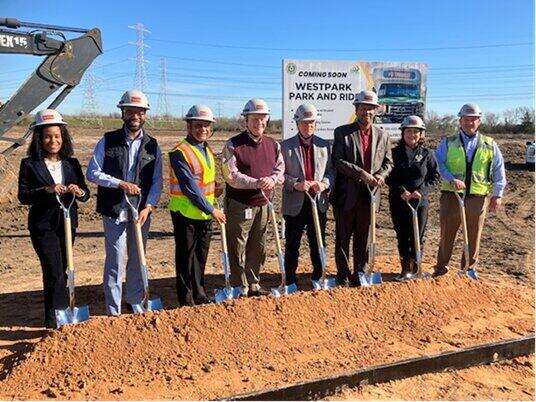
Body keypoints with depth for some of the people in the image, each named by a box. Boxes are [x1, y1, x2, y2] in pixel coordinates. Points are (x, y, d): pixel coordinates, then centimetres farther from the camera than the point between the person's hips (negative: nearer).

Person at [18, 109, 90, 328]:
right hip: (43, 225, -4)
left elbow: (85, 193, 5)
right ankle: (57, 320, 0)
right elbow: (23, 195, -9)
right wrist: (47, 190, -24)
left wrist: (79, 192, -18)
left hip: (67, 223, 4)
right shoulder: (29, 164, -3)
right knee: (55, 273, -10)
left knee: (62, 272, 13)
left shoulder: (72, 163, 7)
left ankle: (55, 318, 28)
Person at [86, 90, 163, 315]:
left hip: (142, 211, 3)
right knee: (115, 261, 0)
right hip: (114, 211, -3)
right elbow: (92, 173, -4)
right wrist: (120, 183, -17)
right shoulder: (108, 141, 0)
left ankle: (135, 303, 32)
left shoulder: (152, 146, 6)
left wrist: (148, 207, -10)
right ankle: (114, 312, 11)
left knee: (138, 260, 14)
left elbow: (157, 182, 4)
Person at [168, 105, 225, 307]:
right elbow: (190, 188, -21)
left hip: (205, 214, 8)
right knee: (186, 258, 3)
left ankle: (200, 296, 30)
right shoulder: (180, 153, -16)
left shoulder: (207, 150, 11)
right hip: (186, 213, -8)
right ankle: (187, 301, 14)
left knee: (201, 257, 16)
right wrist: (212, 210, -19)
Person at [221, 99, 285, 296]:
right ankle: (240, 288, 12)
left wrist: (273, 179, -16)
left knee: (258, 248, 15)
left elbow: (280, 169, 7)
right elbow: (231, 176, -16)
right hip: (239, 205, -5)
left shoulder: (273, 145, 10)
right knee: (238, 250, 1)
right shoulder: (233, 145, -7)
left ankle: (253, 285, 29)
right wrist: (256, 183, -27)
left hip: (263, 204, 6)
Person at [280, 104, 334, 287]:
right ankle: (290, 280, 18)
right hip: (295, 204, -3)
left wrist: (324, 184, -13)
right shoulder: (286, 146, -1)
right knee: (292, 245, 6)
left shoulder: (324, 145, 8)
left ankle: (318, 277, 30)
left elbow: (331, 170, 7)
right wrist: (295, 184, -21)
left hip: (319, 203, 3)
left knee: (318, 243, 13)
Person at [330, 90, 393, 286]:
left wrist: (381, 175, -9)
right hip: (346, 194, -3)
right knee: (343, 237, 6)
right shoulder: (342, 132, -1)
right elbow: (337, 161, -10)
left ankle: (360, 273, 23)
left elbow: (388, 162, 13)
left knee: (364, 237, 11)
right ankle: (343, 274, 18)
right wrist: (361, 173, -18)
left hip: (369, 194, 3)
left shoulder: (383, 136, 11)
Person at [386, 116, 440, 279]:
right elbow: (389, 177, -1)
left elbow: (435, 176, 2)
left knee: (417, 237, 4)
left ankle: (414, 268, 22)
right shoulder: (394, 153, 2)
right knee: (402, 237, 9)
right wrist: (402, 191, -15)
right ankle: (405, 269, 23)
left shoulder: (427, 154, 2)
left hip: (420, 202, -1)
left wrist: (421, 191, -13)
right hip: (398, 202, 1)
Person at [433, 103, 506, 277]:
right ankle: (441, 268, 16)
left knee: (474, 236, 9)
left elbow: (499, 170, 8)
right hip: (451, 195, -1)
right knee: (446, 234, 4)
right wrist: (451, 179, -22)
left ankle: (468, 269, 23)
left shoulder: (489, 145, 9)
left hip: (478, 197, 1)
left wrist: (497, 194, -1)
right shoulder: (448, 143, 5)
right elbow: (438, 164, -6)